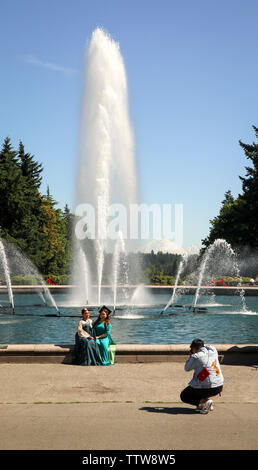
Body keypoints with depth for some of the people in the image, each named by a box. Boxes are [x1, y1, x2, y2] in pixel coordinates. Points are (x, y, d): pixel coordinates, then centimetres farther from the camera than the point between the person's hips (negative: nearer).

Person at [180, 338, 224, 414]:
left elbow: (187, 368, 2)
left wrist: (191, 356, 11)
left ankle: (205, 401, -7)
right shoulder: (213, 351, 2)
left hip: (206, 388, -7)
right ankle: (206, 399, 15)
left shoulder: (196, 357, -14)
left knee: (183, 396, 14)